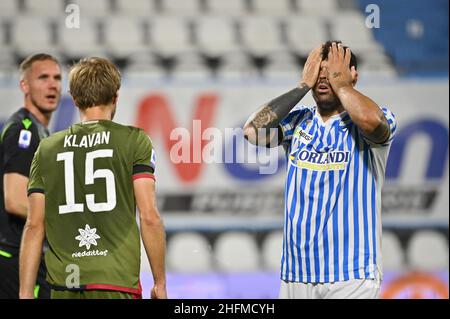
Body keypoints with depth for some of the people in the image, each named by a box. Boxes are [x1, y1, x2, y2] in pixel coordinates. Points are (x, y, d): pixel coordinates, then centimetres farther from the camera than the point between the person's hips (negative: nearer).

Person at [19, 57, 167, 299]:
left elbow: (34, 225, 6)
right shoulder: (134, 140, 1)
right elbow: (149, 216, -5)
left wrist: (25, 294, 8)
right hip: (117, 280, -3)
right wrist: (160, 283, 2)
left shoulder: (47, 149, 10)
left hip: (63, 287, 3)